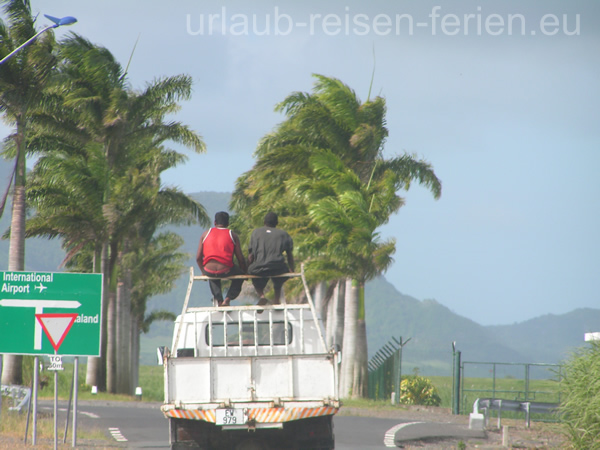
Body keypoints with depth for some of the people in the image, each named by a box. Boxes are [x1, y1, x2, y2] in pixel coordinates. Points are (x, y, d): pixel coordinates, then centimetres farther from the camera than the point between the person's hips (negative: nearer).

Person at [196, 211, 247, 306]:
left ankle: (219, 301, 26)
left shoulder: (206, 233, 12)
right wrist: (245, 272, 24)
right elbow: (240, 258, 6)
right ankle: (227, 299, 12)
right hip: (226, 271, -3)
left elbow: (198, 257, 12)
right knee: (240, 274, 29)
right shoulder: (232, 235, 8)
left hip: (209, 271, 3)